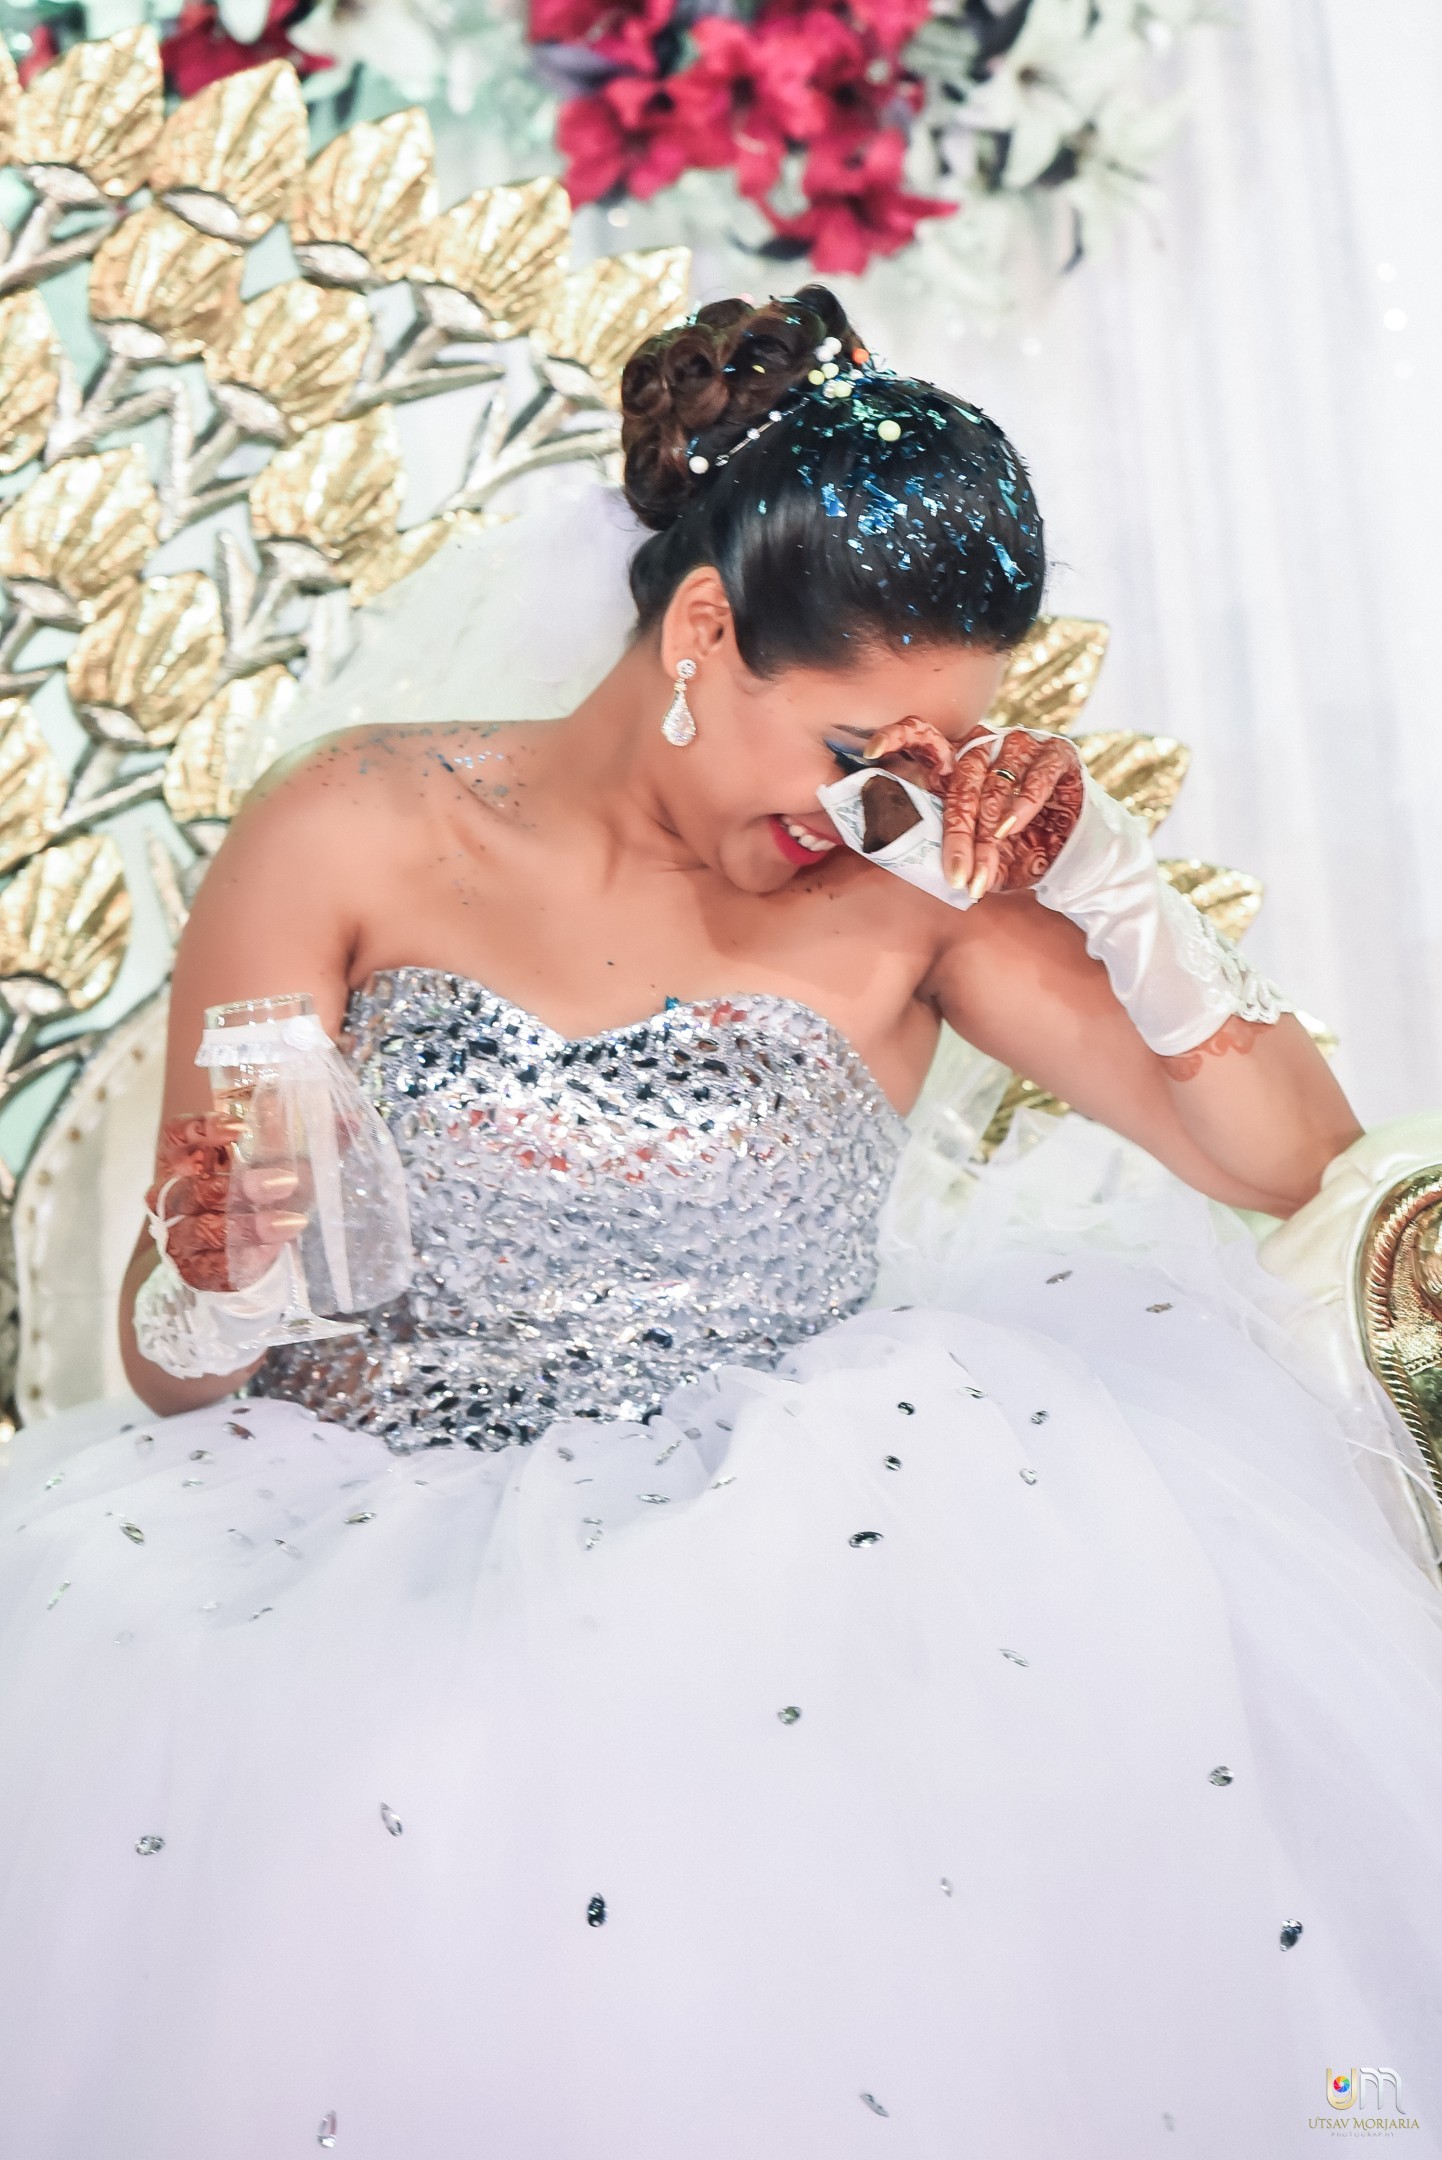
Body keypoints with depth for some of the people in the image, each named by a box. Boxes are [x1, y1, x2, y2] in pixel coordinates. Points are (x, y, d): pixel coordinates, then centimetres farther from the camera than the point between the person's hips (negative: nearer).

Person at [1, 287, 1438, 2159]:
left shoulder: (903, 899, 9)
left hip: (782, 1550, 2)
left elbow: (1288, 1157, 8)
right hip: (381, 1542, -1)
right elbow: (168, 1350, 5)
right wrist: (217, 1297, -19)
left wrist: (1100, 879, -2)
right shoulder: (360, 833, 4)